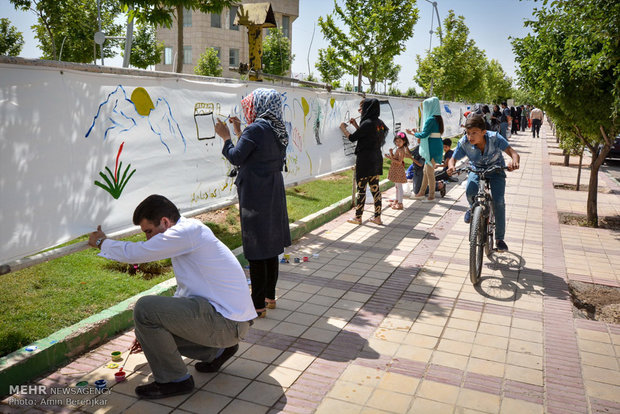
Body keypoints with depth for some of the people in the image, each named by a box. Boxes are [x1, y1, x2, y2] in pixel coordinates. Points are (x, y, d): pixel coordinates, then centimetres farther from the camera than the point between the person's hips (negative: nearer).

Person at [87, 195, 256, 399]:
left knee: (144, 308, -15)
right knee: (157, 327, 18)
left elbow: (134, 253, -15)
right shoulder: (190, 233, 17)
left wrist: (102, 242, 7)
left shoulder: (188, 231, -15)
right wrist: (149, 330, 30)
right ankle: (217, 350, 21)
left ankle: (174, 379, -1)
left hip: (226, 321, -10)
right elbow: (184, 292, 26)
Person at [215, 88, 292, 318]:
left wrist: (226, 137, 4)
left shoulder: (256, 128, -16)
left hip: (255, 196, -9)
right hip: (274, 193, 9)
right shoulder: (278, 130, 9)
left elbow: (236, 157, -12)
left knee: (256, 250, -1)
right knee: (270, 246, 16)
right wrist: (239, 133, 18)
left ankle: (259, 305, 7)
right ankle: (269, 297, 28)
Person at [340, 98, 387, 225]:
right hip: (376, 160, 8)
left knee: (361, 189, 1)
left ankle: (358, 217, 10)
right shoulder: (379, 123, 8)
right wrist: (356, 125, 20)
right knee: (375, 188, 11)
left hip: (364, 160, -8)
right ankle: (377, 217, 14)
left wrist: (343, 128, 8)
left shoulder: (367, 123, -17)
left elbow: (352, 138, -9)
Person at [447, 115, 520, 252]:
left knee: (498, 202, -16)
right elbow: (452, 159, -12)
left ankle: (500, 238, 0)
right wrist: (451, 166, -37)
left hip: (496, 170, -1)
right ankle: (473, 208, 9)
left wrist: (514, 161, -56)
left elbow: (513, 153, -31)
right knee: (470, 192, -30)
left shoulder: (494, 138, -29)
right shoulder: (464, 143, -25)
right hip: (476, 169, 1)